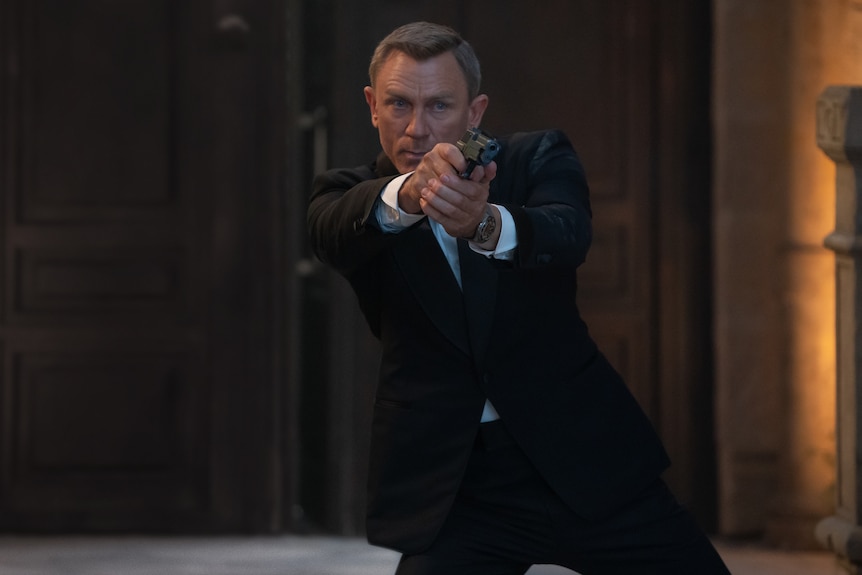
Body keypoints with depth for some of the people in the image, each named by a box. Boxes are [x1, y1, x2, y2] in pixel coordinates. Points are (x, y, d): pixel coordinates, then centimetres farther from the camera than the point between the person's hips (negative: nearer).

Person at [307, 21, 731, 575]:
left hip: (579, 453, 0)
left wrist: (484, 223, -47)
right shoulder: (354, 193, 2)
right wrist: (408, 193, -46)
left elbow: (569, 234, -23)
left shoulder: (537, 158, 0)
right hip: (451, 484, 0)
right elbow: (332, 233, -23)